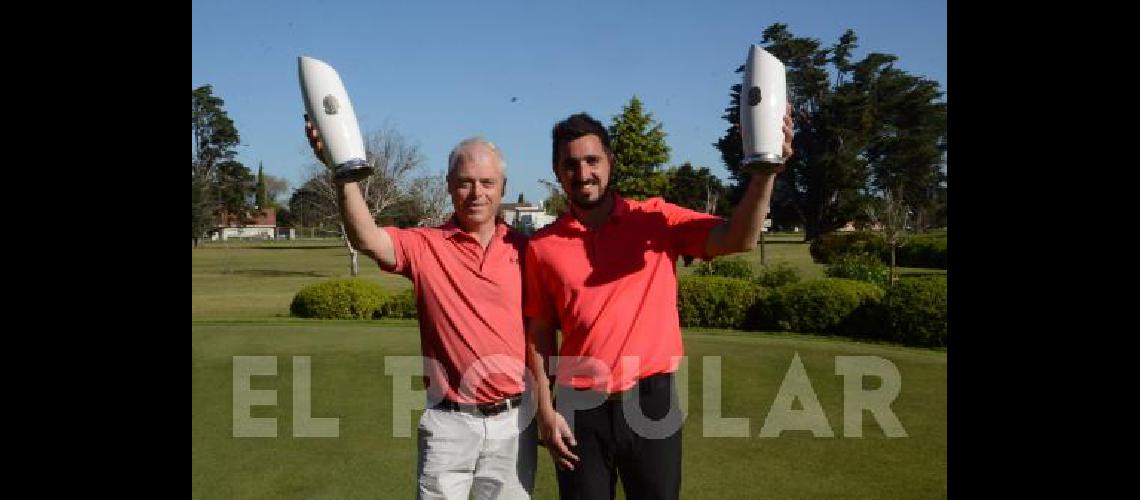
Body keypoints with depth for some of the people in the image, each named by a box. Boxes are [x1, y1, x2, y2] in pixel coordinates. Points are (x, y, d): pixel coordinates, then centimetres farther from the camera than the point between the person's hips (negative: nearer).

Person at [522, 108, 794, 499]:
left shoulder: (657, 220, -3)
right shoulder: (542, 246, 0)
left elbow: (738, 239, -15)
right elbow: (539, 333, 3)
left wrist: (765, 173, -29)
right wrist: (546, 410, -2)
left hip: (651, 400, 0)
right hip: (579, 408, 1)